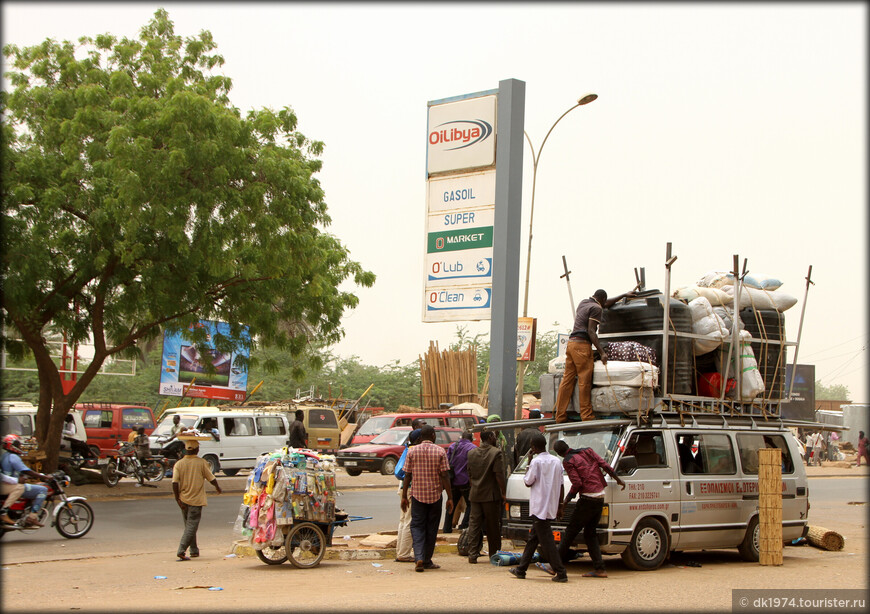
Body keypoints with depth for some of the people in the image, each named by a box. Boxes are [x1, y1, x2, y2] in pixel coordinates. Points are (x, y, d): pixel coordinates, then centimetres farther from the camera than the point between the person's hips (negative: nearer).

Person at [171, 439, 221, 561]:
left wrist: (178, 499, -5)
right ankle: (181, 550, -18)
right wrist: (218, 488, 19)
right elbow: (212, 479, -1)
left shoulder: (179, 464, -1)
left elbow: (175, 483, -10)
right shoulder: (201, 463, -8)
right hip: (196, 500, -4)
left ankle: (194, 551, 24)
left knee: (189, 526, 17)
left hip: (184, 500, 4)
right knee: (191, 526, -5)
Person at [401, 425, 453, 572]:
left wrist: (404, 496, 6)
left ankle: (419, 558, -15)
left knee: (417, 526, 3)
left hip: (417, 494, 0)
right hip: (435, 495, 0)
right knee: (431, 528, 11)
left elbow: (407, 475, 0)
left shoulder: (412, 451, 0)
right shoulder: (440, 451, -4)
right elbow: (444, 476, -7)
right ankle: (427, 560, 16)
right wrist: (450, 497, -3)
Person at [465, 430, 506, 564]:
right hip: (491, 495, -4)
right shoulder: (496, 453, -11)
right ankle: (494, 554, 14)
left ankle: (472, 554, 1)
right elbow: (499, 476, -14)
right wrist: (503, 493, -7)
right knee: (493, 526, 6)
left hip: (475, 494, 4)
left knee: (474, 525, 6)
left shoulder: (471, 453, 6)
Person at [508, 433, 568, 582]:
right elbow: (561, 485, 12)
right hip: (551, 508, 8)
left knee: (547, 541, -5)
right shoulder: (556, 461, 8)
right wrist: (560, 506, 18)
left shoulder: (536, 461, -14)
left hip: (539, 508, -8)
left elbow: (528, 482, -6)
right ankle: (521, 569, 24)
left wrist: (529, 462, 1)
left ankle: (561, 573, -10)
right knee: (533, 538, 16)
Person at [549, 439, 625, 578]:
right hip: (600, 497, 7)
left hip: (588, 499, -7)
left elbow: (577, 483, -13)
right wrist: (618, 478, 21)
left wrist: (568, 498, -1)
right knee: (590, 533, 13)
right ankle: (599, 569, 7)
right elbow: (604, 465, 10)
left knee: (571, 531, -1)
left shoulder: (567, 461, -7)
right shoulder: (588, 451, 12)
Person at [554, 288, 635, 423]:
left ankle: (560, 416, 2)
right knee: (585, 381, -6)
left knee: (567, 379, 4)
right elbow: (591, 331, -12)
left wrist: (624, 295, 49)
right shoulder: (596, 308, -3)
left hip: (571, 342, 8)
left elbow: (606, 304, 40)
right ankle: (587, 416, -6)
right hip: (582, 344, -8)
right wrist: (602, 352, -15)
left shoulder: (584, 303, 23)